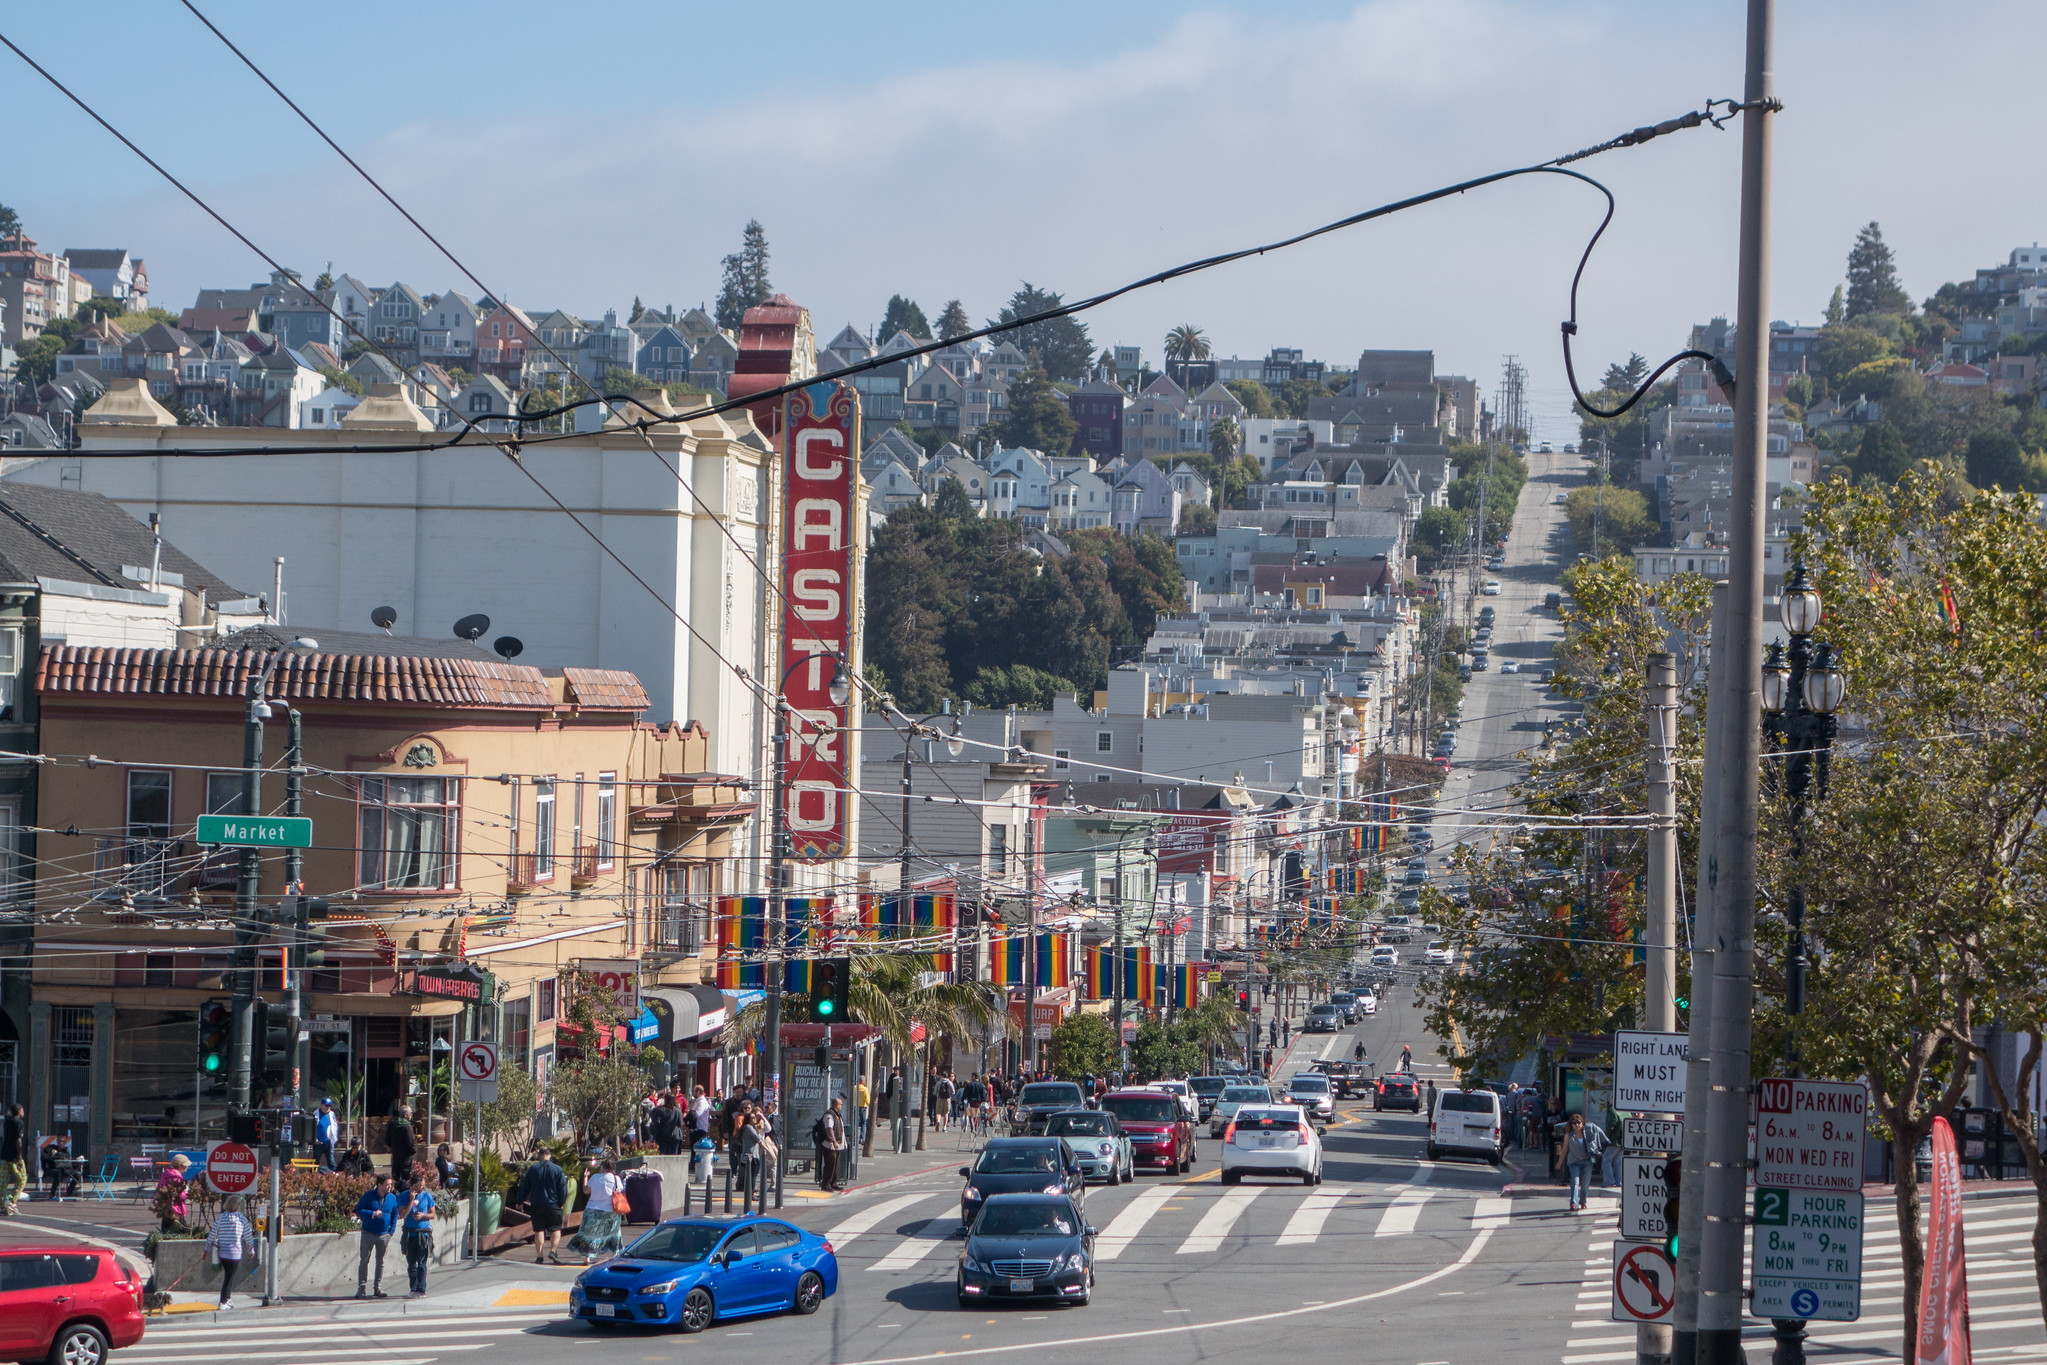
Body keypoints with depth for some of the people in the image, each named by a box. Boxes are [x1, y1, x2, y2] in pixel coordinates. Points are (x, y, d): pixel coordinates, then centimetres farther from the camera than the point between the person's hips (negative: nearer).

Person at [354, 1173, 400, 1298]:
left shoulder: (392, 1198, 2)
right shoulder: (369, 1196, -7)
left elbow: (395, 1216, 12)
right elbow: (358, 1210, -6)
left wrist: (391, 1232, 3)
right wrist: (373, 1214, -19)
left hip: (384, 1235, 3)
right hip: (368, 1233, -3)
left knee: (380, 1261, 6)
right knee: (364, 1260, -2)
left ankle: (378, 1288, 12)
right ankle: (361, 1287, 2)